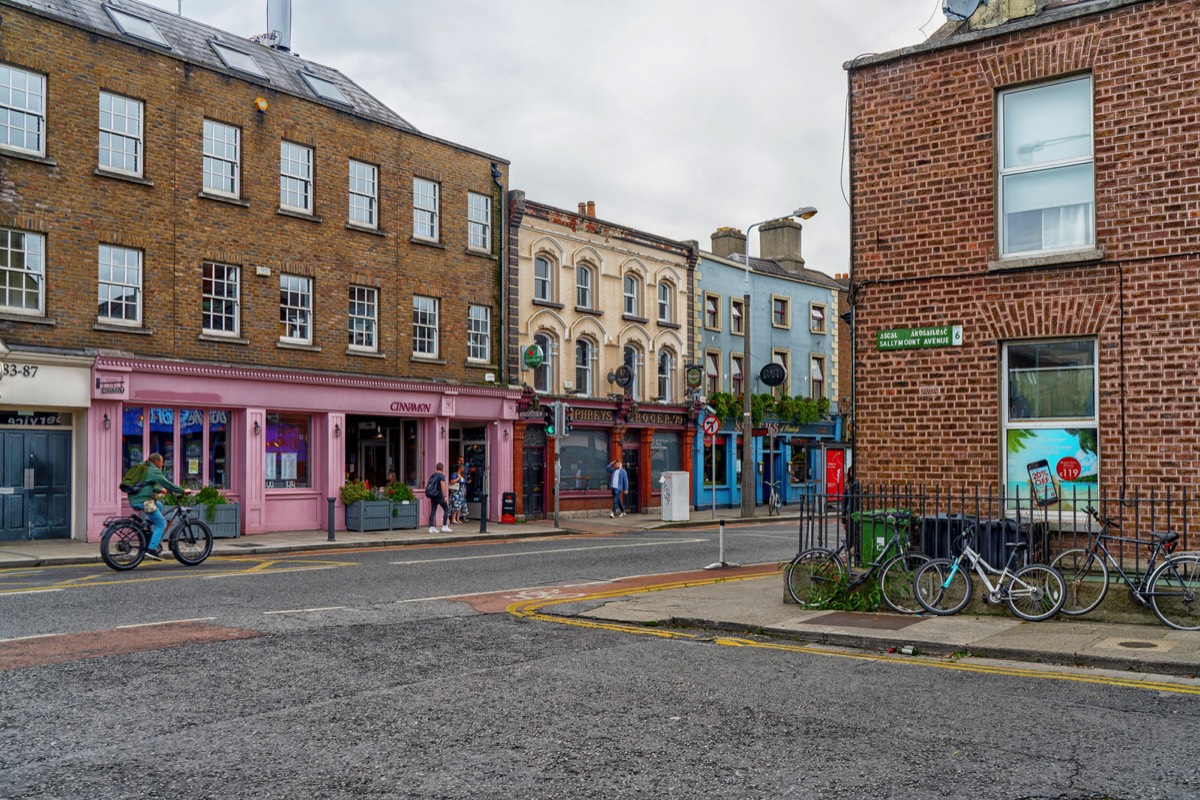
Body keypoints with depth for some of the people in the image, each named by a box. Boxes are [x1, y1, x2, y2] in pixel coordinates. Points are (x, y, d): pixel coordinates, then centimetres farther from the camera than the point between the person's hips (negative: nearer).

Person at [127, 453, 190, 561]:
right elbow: (167, 484, -10)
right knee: (161, 524, -2)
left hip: (134, 500, 9)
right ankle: (152, 549, -11)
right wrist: (183, 491, -5)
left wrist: (160, 490, 48)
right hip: (144, 501, -9)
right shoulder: (154, 471, -5)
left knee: (159, 506, 31)